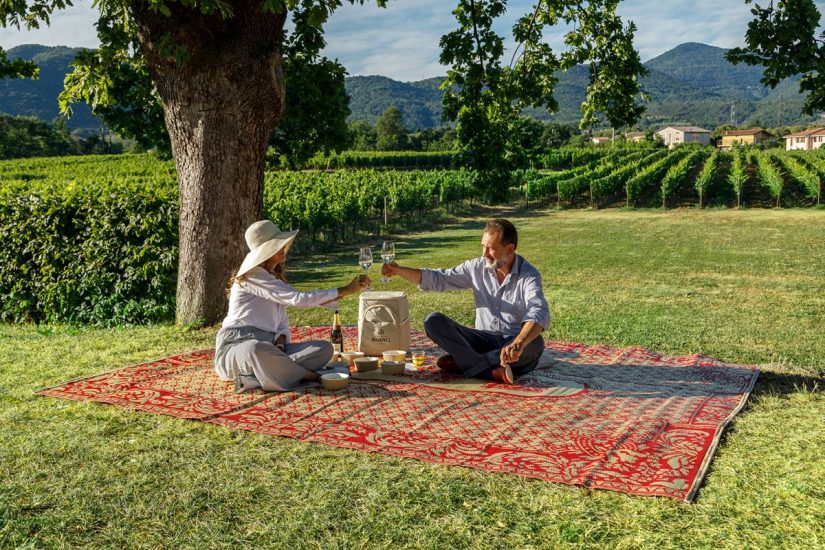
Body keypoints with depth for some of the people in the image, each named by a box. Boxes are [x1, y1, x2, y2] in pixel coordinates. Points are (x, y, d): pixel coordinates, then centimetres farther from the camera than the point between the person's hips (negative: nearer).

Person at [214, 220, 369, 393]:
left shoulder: (275, 276, 18)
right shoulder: (253, 275, -11)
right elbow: (298, 299, -21)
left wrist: (281, 342, -9)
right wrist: (346, 290, -19)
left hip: (269, 347, 8)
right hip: (236, 347, -8)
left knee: (325, 348, -13)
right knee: (257, 350, -45)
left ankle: (254, 377, -26)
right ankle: (308, 376, -21)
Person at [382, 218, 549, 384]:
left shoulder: (529, 276, -13)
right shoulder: (477, 267, 3)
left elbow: (539, 314, -31)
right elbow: (438, 279, 6)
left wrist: (517, 344, -52)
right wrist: (400, 270, -9)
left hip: (515, 341, -3)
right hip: (484, 339, 4)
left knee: (535, 343, -39)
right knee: (433, 321, -16)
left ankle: (463, 363, -28)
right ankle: (491, 371, -29)